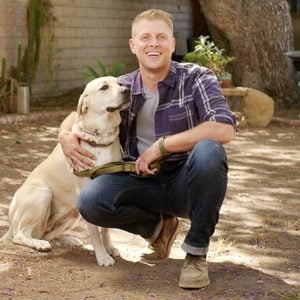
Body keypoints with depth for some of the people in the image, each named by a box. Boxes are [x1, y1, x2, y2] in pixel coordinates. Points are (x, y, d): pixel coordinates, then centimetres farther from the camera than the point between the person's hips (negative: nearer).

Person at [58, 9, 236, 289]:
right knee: (91, 201, -25)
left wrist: (161, 146, -24)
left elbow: (224, 129, -25)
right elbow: (81, 112, 17)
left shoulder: (196, 78, -9)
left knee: (208, 152, -36)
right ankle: (158, 227, 8)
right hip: (142, 182, 3)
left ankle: (196, 253, -15)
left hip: (186, 182, -3)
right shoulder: (121, 87, 2)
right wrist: (65, 134, -7)